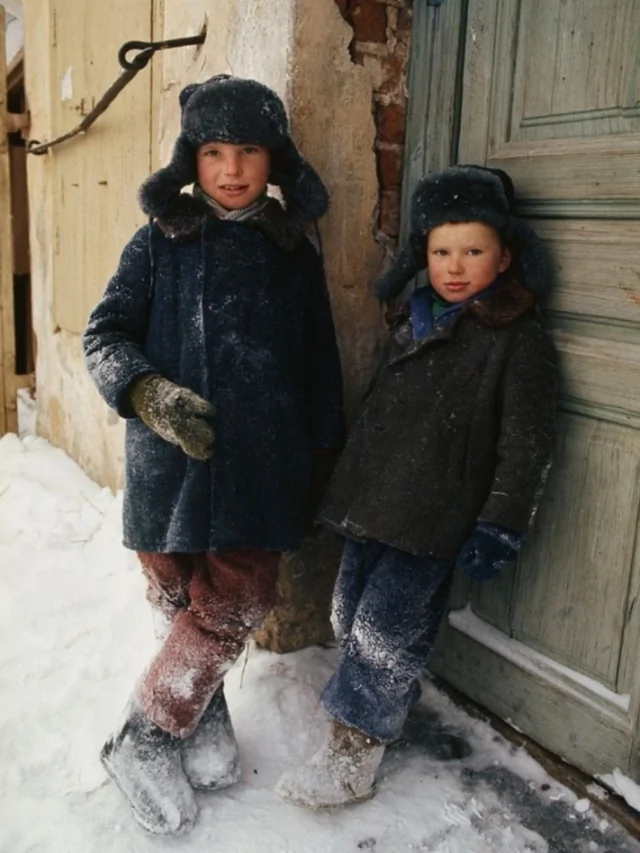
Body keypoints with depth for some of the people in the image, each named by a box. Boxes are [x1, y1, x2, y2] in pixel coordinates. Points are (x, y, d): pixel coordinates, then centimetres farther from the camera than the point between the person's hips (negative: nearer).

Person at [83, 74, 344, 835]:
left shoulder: (295, 253, 8)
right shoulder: (159, 243, 2)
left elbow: (319, 364, 13)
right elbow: (103, 336, 0)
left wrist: (323, 451, 14)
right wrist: (147, 391, -19)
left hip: (262, 464, 2)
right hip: (173, 459, -1)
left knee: (235, 604, 0)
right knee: (183, 602, 6)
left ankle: (189, 718, 26)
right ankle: (143, 742, 27)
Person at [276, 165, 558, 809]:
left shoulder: (519, 340, -9)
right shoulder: (413, 326, 12)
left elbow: (526, 448, -10)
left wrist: (499, 527, -13)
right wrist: (349, 485, 23)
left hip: (433, 522, -7)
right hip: (372, 507, 7)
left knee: (384, 633, -3)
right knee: (349, 619, 14)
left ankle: (351, 759, 12)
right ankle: (385, 708, 34)